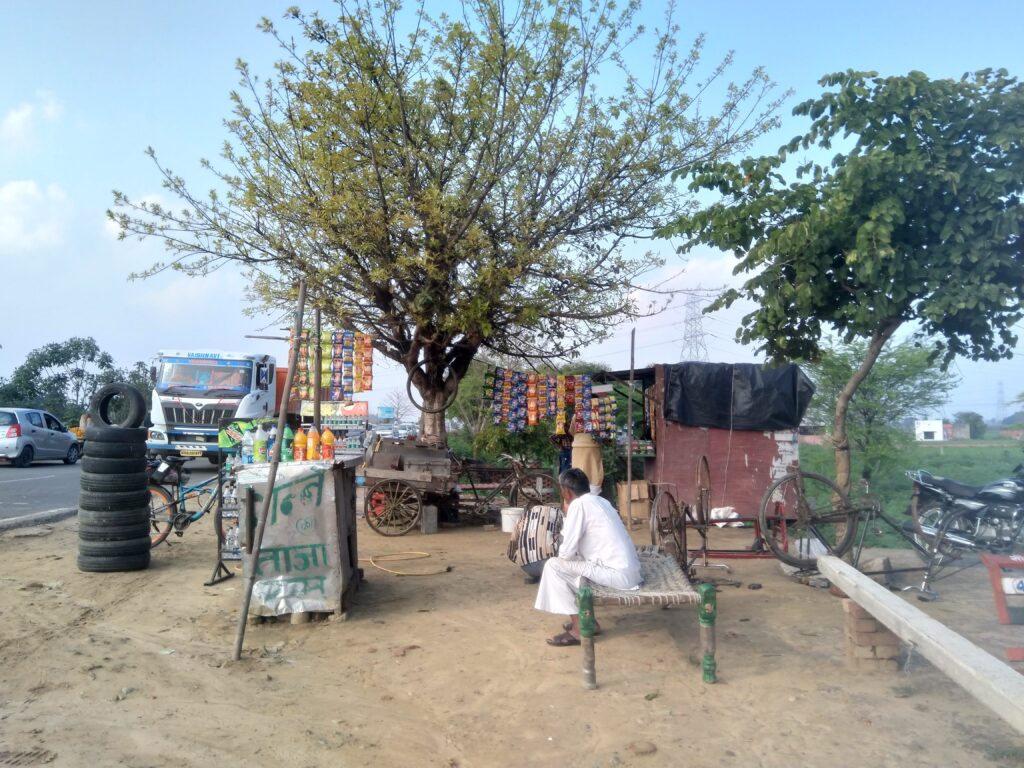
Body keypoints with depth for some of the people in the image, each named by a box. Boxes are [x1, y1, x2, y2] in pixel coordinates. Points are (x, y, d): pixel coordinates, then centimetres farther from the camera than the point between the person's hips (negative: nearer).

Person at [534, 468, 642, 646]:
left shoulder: (578, 504, -10)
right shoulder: (600, 501, 16)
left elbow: (566, 553, -11)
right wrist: (569, 515, 18)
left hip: (618, 574, -9)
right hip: (628, 569, 9)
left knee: (553, 565, -3)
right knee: (574, 560, 23)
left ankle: (579, 630, 1)